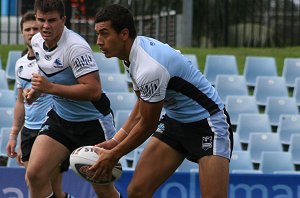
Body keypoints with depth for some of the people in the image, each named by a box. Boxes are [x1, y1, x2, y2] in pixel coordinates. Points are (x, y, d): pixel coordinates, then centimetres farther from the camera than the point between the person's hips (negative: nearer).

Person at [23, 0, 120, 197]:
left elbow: (94, 91, -31)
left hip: (93, 123, -6)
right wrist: (36, 91, 3)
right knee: (35, 174, -11)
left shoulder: (76, 47, -24)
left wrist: (50, 87, -31)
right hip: (60, 118, 6)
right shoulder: (37, 41, 0)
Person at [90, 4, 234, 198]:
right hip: (174, 120, 9)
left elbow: (147, 125, -17)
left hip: (208, 124, -9)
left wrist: (114, 155, -5)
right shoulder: (135, 51, -2)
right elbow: (142, 104, 12)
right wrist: (115, 142, 7)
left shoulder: (150, 68, -29)